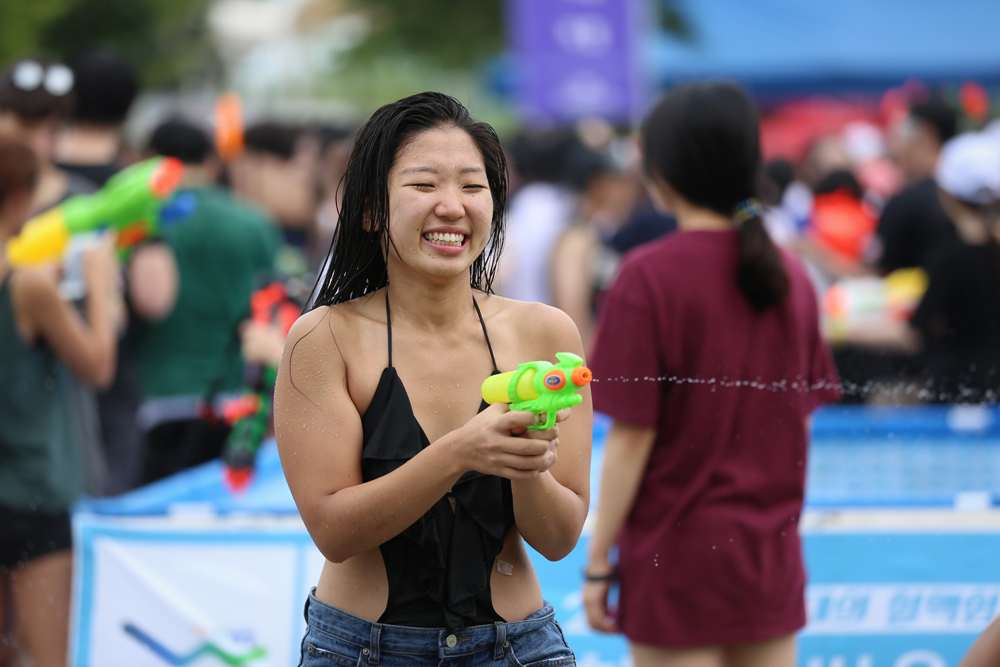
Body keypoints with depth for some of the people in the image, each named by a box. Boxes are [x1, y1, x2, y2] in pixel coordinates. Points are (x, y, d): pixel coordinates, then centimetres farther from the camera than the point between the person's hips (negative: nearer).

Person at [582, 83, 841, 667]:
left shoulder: (650, 276, -12)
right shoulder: (790, 276, 4)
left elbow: (633, 436, -12)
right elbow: (802, 419, 10)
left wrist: (599, 559, -6)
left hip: (678, 553, -5)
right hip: (773, 553, 5)